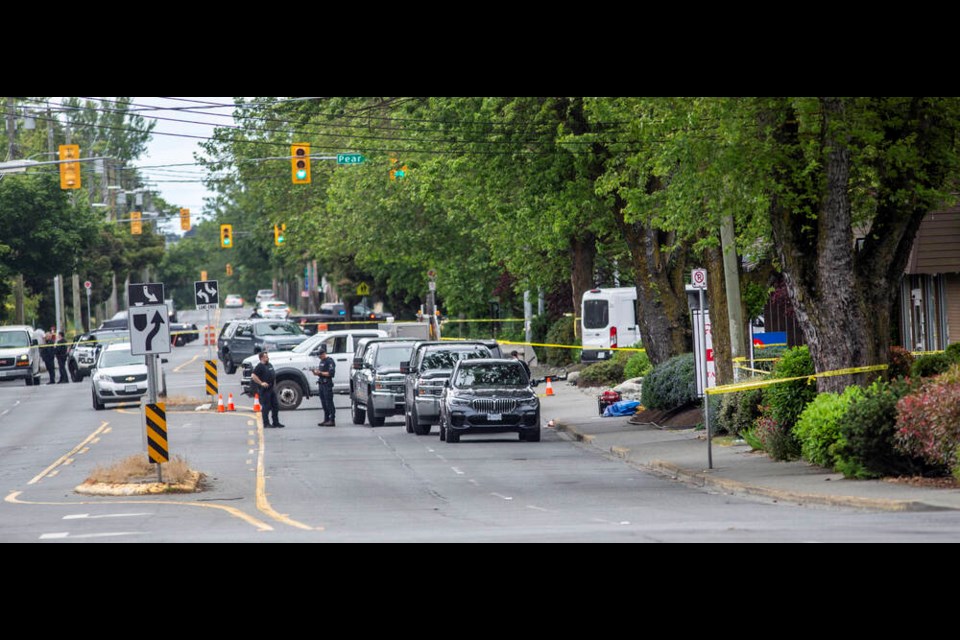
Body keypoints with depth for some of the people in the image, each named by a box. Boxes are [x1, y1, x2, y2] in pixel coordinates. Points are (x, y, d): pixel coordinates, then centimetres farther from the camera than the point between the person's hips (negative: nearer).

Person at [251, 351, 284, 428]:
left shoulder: (269, 365, 16)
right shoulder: (260, 366, -11)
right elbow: (253, 376, -20)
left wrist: (274, 381, 16)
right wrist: (261, 383, -22)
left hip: (271, 388, 9)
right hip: (265, 389, -9)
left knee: (275, 405, 11)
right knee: (266, 407, -6)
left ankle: (276, 423, 19)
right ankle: (266, 424, -1)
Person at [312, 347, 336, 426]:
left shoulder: (329, 361, -10)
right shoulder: (321, 361, 19)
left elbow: (331, 373, -18)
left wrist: (320, 373, -20)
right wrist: (316, 372, 7)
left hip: (327, 384, -10)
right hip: (321, 384, 10)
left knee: (329, 403, -9)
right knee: (324, 404, 11)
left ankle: (332, 420, -9)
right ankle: (326, 420, 16)